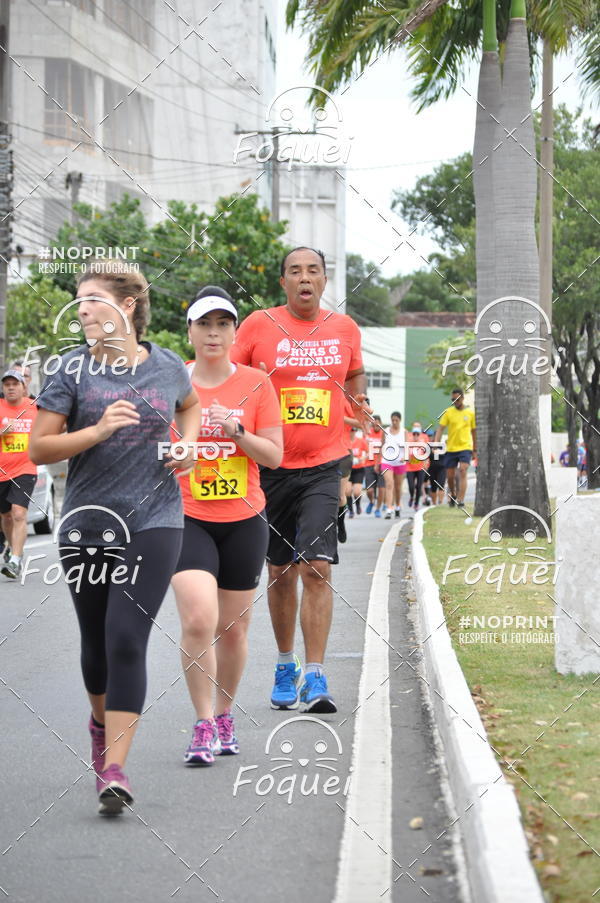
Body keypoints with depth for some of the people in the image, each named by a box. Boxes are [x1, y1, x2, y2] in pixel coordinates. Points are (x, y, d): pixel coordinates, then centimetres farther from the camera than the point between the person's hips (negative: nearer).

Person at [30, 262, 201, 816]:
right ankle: (103, 719, 44)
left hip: (154, 521, -1)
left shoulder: (168, 367, 4)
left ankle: (114, 768, -13)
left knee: (127, 639, -13)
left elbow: (189, 404, 28)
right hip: (87, 523, 1)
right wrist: (99, 430, -16)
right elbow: (40, 448, -3)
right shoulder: (73, 369, -1)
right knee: (97, 641, 12)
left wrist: (188, 443, 9)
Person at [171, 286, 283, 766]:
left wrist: (235, 430, -16)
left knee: (233, 628, 8)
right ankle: (203, 724, -8)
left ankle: (224, 716, 28)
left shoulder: (256, 384, 0)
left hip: (244, 519, 1)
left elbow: (274, 456, -3)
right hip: (187, 518, -1)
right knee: (199, 620, -19)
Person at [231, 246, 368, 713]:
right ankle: (285, 666, 28)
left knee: (317, 567, -13)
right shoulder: (259, 325, -1)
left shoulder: (345, 329, 6)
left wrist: (359, 400, 6)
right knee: (281, 572, 10)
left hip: (323, 467, 0)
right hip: (271, 465, 0)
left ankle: (315, 678, -13)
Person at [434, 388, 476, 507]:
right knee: (450, 476, 7)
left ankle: (460, 500, -23)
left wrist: (475, 449, 12)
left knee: (462, 471, -19)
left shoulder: (470, 413, 2)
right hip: (451, 448, 2)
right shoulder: (448, 412, 2)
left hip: (465, 448, -2)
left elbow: (474, 431, 10)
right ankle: (453, 495, 35)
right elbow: (440, 428, -1)